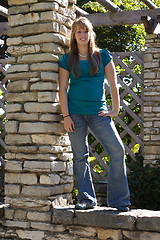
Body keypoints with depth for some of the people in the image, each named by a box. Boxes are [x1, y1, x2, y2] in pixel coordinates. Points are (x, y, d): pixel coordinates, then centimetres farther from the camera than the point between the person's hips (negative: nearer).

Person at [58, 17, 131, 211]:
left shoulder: (103, 56, 8)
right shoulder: (67, 60, 7)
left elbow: (113, 84, 8)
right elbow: (62, 89, 3)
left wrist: (115, 110, 2)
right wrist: (66, 116, -5)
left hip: (98, 113, 0)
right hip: (75, 112, 0)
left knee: (117, 150, -11)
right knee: (80, 156, 2)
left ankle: (119, 199, -2)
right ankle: (86, 199, 12)